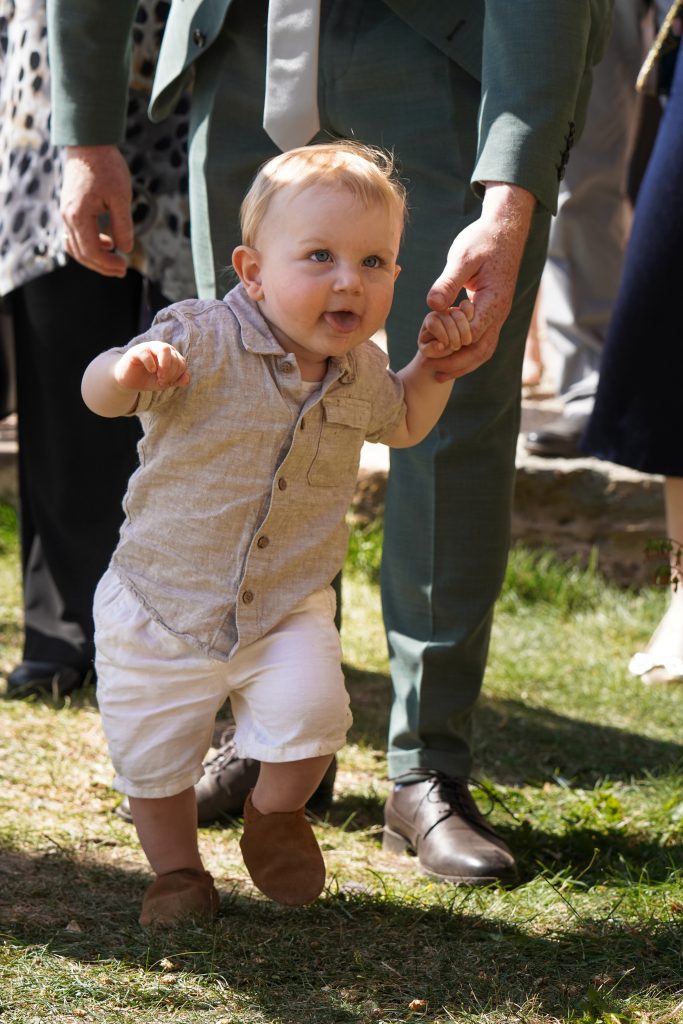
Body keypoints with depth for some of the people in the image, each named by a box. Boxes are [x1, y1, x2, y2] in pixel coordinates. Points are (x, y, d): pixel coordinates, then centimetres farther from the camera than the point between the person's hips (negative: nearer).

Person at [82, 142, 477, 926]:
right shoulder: (203, 342, -18)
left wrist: (434, 363, 4)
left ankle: (275, 812, 12)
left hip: (288, 606, 2)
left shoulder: (360, 371, -1)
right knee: (150, 755, 5)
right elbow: (100, 396, -21)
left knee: (310, 710, -21)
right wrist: (129, 369, -44)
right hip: (161, 605, -2)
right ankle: (176, 868, 34)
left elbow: (401, 424, 21)